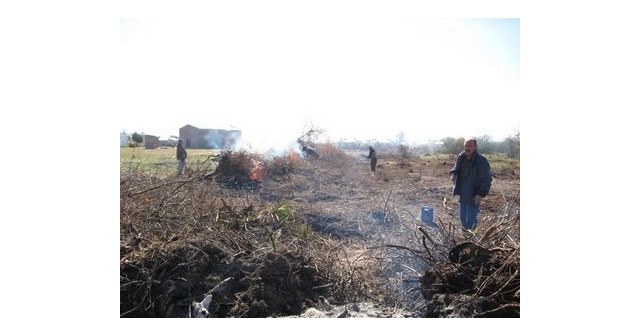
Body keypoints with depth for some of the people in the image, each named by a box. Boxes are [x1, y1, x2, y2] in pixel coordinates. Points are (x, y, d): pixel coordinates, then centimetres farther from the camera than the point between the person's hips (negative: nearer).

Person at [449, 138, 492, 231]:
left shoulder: (481, 161, -16)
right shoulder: (461, 157, 2)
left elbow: (487, 179, -15)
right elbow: (456, 168, 20)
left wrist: (482, 194, -22)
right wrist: (453, 173, -4)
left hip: (474, 197, -6)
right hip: (463, 195, 6)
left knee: (470, 222, -5)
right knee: (463, 219, 15)